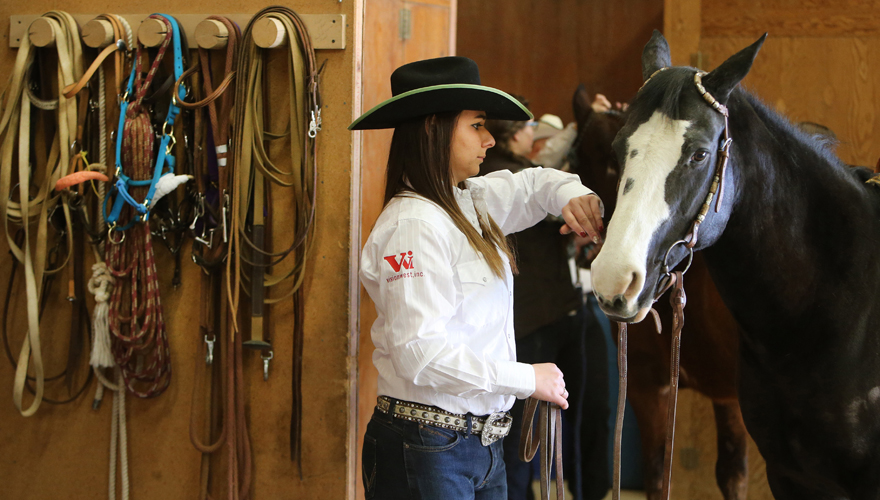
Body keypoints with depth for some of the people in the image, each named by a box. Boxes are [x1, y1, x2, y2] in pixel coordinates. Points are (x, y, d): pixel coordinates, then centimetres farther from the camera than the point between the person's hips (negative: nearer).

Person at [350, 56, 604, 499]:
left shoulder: (470, 201, 9)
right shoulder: (413, 224, -18)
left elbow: (533, 186, 28)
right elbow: (420, 352, -25)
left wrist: (574, 196, 3)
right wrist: (528, 379, -18)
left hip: (482, 442, 9)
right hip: (427, 451, -9)